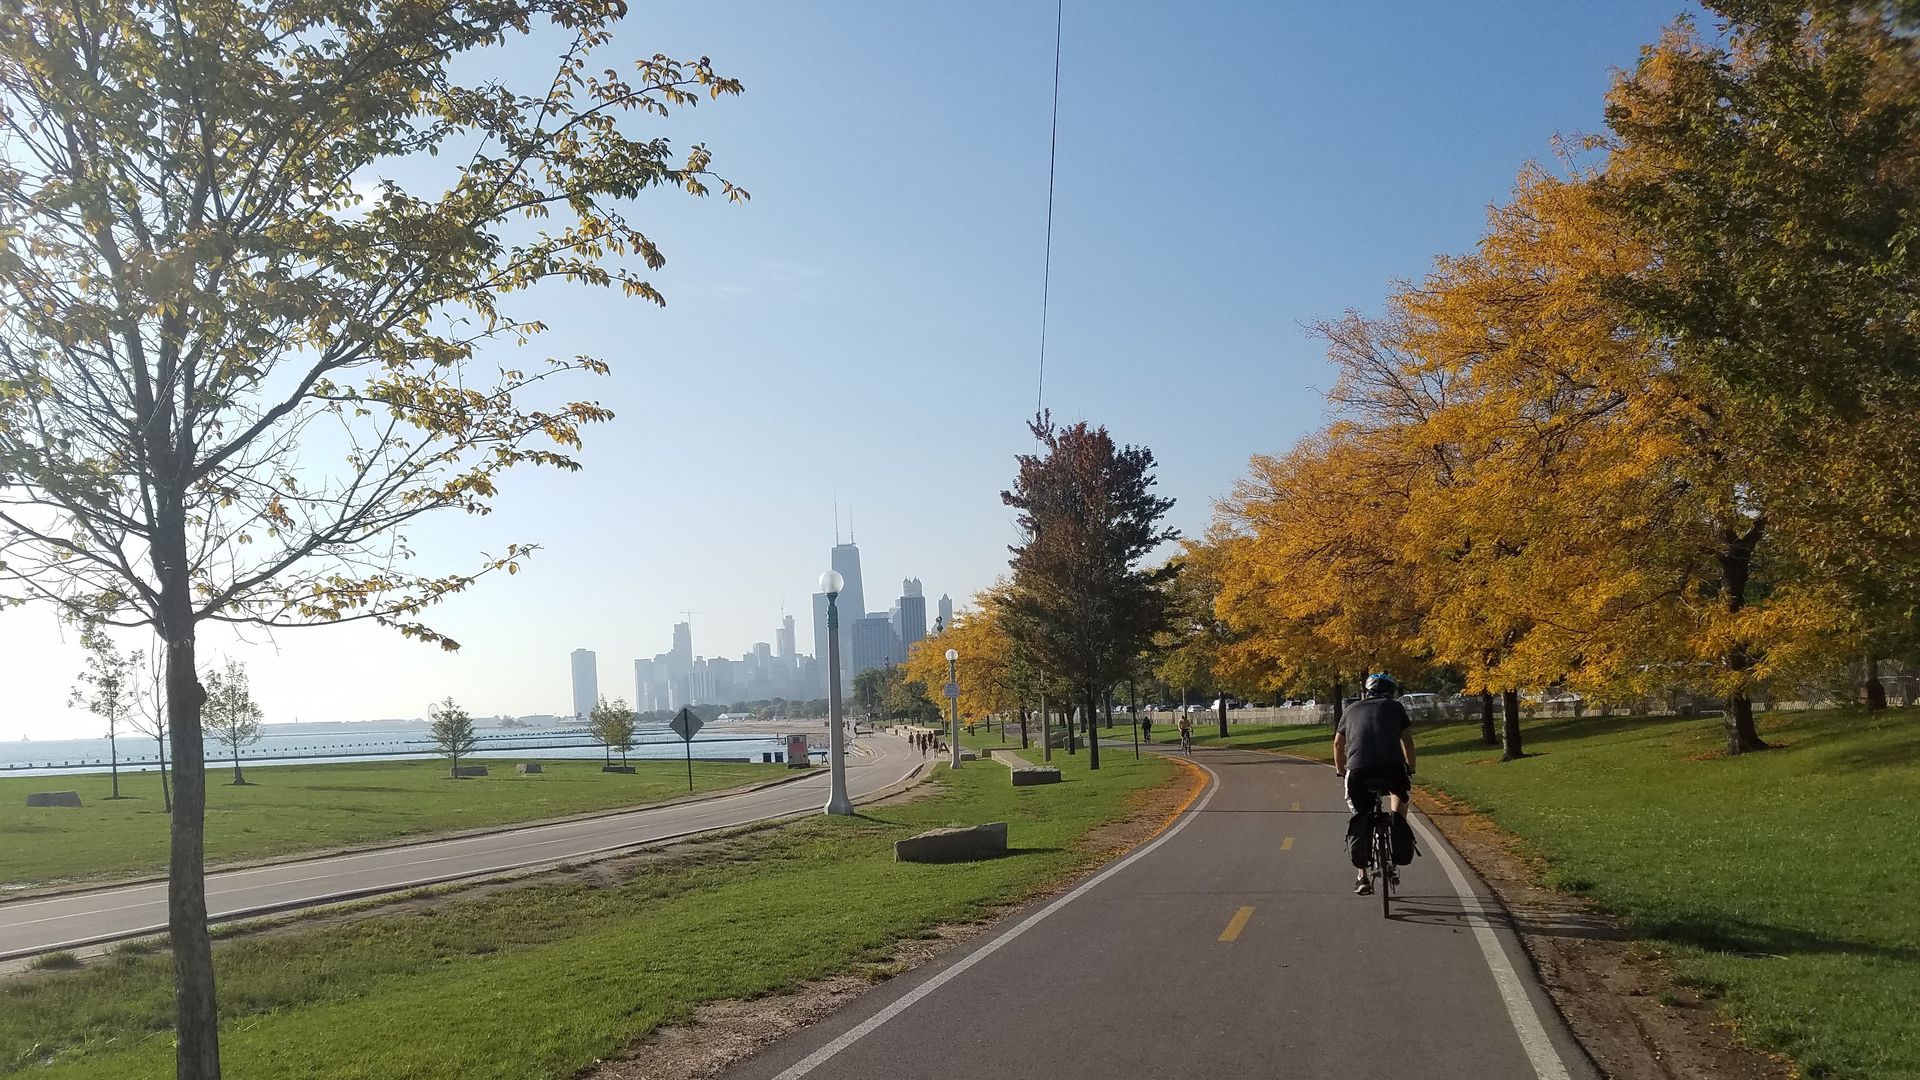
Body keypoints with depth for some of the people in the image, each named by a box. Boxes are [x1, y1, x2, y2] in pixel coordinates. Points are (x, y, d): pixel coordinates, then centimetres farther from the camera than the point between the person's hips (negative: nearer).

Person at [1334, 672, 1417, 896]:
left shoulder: (1352, 709, 26)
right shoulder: (1395, 707, 22)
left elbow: (1338, 745, 31)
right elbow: (1407, 742, 21)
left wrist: (1341, 770, 46)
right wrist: (1411, 771, 34)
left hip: (1358, 770, 1)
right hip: (1392, 766, -1)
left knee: (1360, 818, 17)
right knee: (1400, 793, 32)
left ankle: (1362, 878, 11)